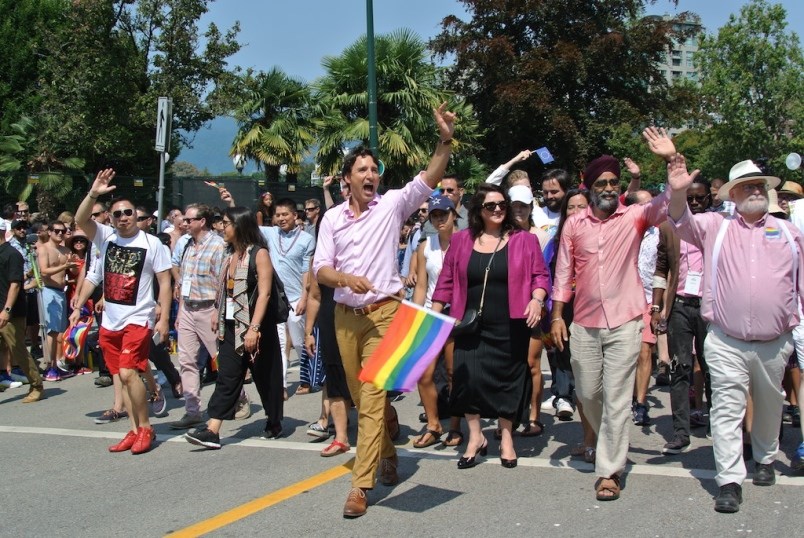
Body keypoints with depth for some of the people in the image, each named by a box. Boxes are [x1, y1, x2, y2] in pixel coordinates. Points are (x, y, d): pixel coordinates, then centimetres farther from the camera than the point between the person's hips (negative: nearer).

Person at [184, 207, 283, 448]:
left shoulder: (259, 254, -10)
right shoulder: (230, 255, 13)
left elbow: (264, 293, -16)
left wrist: (254, 328, -23)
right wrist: (218, 315, 11)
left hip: (255, 326, -6)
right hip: (232, 326, 6)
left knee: (264, 375, 7)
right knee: (226, 377, -2)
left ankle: (274, 422, 24)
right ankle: (212, 431, -8)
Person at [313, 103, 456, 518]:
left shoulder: (392, 204, -2)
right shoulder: (332, 218, 5)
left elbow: (429, 180, -14)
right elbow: (320, 268, 1)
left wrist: (445, 139, -27)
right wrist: (346, 278, -19)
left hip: (383, 312, -4)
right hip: (346, 315, 4)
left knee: (372, 396, -10)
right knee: (360, 394, 14)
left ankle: (361, 484, -9)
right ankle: (387, 451, 39)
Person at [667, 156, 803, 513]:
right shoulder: (715, 227, 5)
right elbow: (681, 222, -11)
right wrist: (678, 191, -32)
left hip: (774, 343, 3)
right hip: (726, 342, -2)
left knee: (769, 406, 18)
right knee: (727, 409, -5)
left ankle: (765, 460, 40)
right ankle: (730, 482, -3)